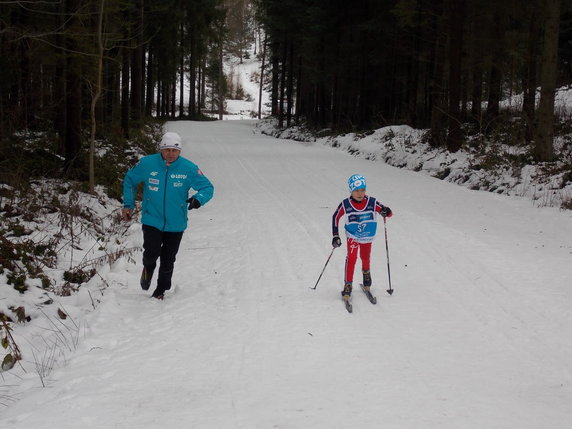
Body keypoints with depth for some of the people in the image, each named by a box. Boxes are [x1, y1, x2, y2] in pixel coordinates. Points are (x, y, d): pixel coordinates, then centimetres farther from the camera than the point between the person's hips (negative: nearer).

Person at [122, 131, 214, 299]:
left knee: (168, 261, 9)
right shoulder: (147, 164, -9)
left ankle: (161, 291, 32)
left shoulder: (189, 168, -11)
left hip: (176, 224, 1)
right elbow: (130, 180, 7)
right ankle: (148, 268, 22)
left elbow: (207, 187, -5)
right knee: (152, 253, -16)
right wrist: (128, 204, 4)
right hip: (151, 220, -1)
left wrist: (198, 199, -27)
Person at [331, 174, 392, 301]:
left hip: (368, 237, 2)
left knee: (365, 258, 17)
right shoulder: (345, 205, -21)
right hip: (352, 237, -2)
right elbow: (336, 217, -6)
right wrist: (335, 236, -8)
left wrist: (386, 212, -39)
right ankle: (348, 285, -11)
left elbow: (389, 213, -14)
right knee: (351, 258, -17)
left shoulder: (372, 203, -21)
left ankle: (366, 273, 49)